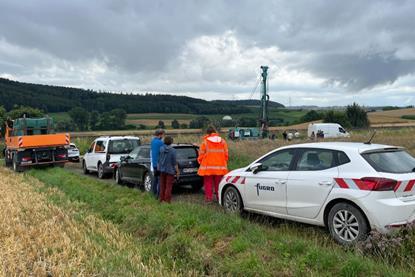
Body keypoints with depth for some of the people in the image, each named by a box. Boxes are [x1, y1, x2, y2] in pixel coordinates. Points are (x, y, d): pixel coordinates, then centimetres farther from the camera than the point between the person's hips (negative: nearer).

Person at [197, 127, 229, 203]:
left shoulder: (205, 142, -8)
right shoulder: (222, 141, 2)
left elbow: (201, 154, -4)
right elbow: (226, 154, 5)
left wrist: (201, 162, 13)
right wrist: (224, 163, 18)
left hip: (208, 167, -3)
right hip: (220, 167, 3)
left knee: (208, 183, 7)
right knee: (218, 183, 11)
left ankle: (208, 198, 9)